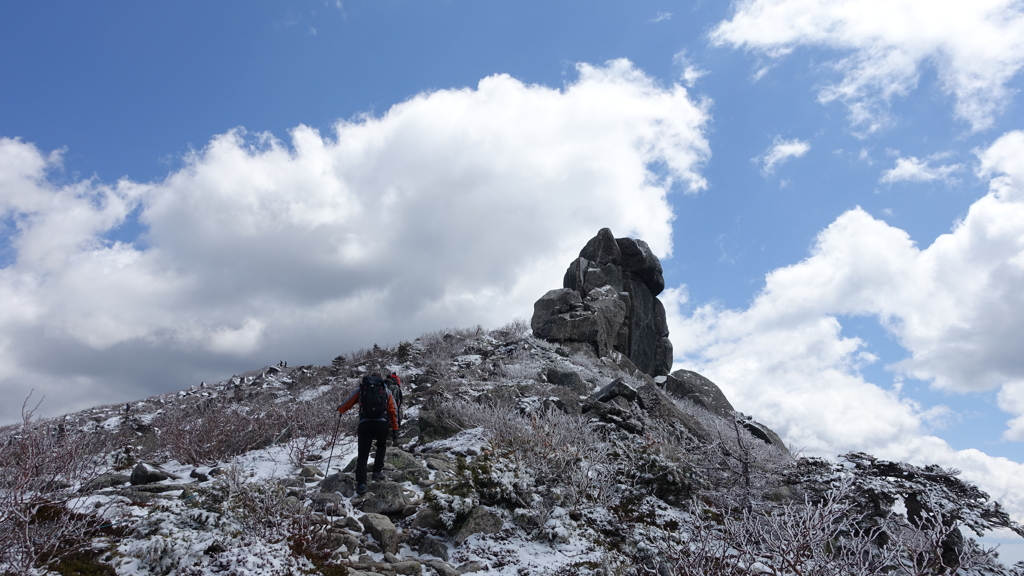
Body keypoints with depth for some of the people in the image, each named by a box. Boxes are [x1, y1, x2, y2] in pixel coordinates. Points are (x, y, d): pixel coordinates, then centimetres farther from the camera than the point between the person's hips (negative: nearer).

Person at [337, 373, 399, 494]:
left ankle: (361, 483, -7)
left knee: (362, 455, 3)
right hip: (382, 423, 0)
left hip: (365, 424, 0)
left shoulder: (361, 389, 20)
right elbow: (393, 411, 14)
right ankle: (377, 471, 14)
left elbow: (348, 403, 23)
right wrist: (395, 428, 18)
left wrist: (339, 410, 44)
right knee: (381, 445, 27)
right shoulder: (386, 391, 20)